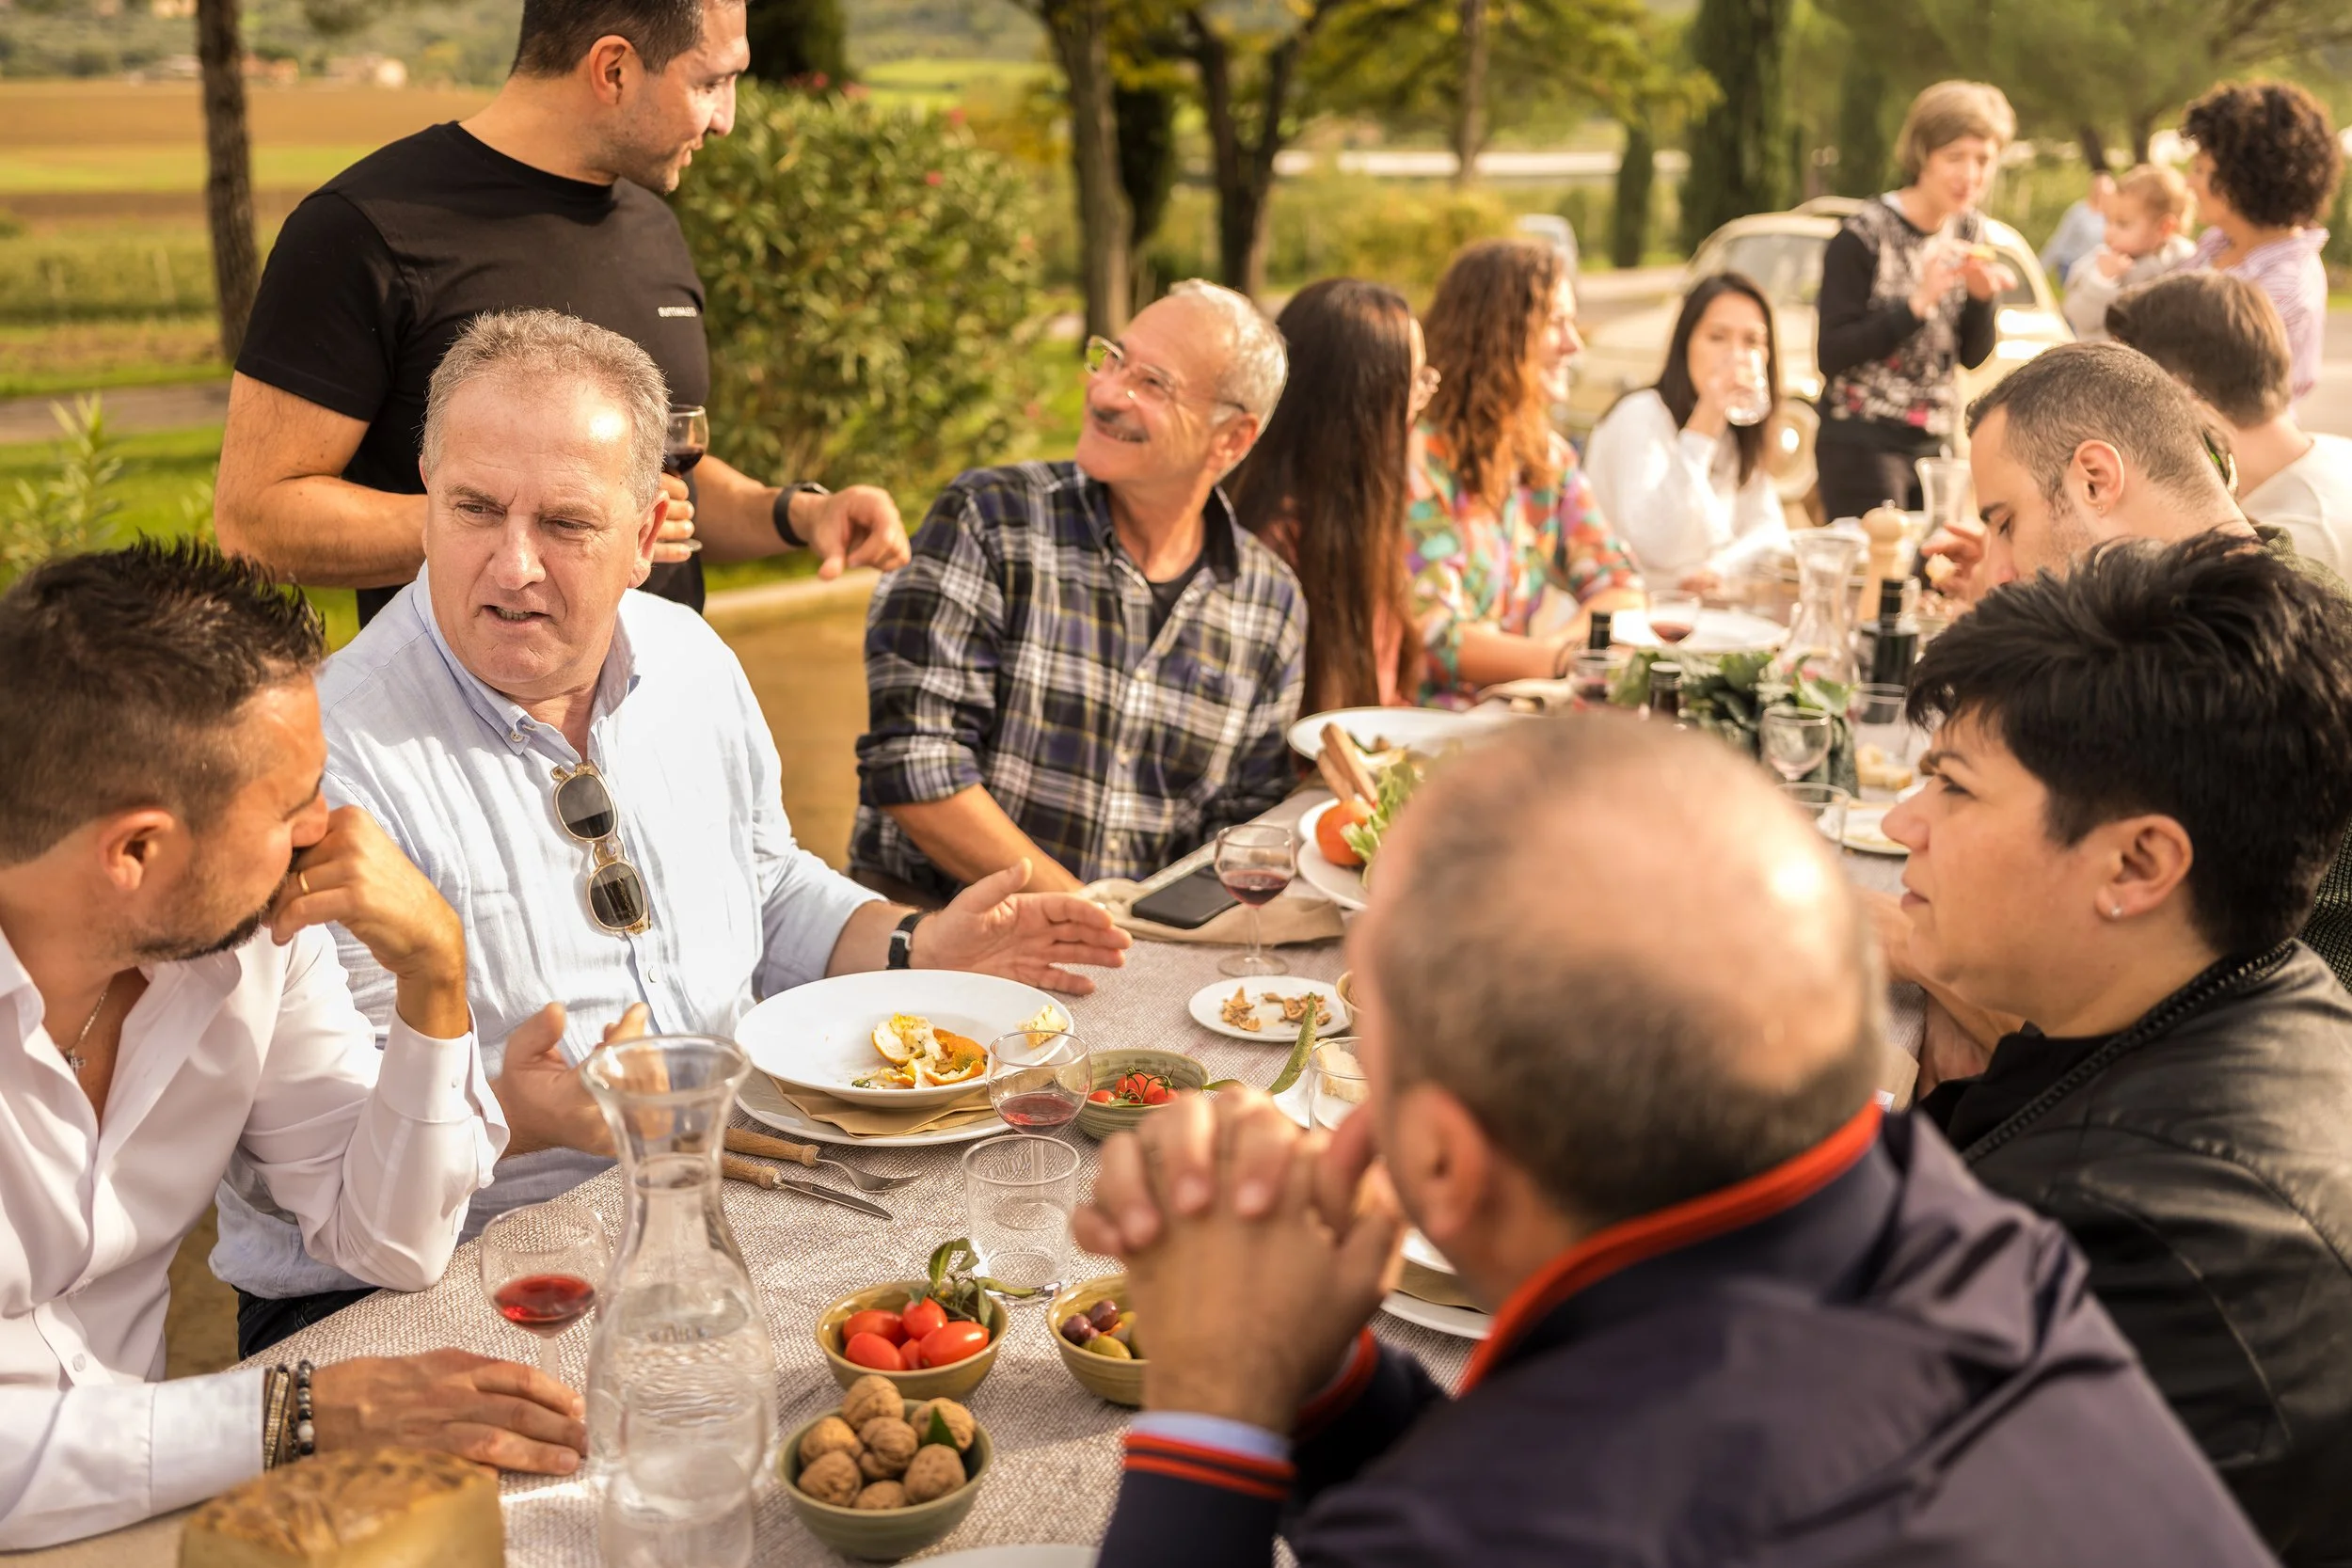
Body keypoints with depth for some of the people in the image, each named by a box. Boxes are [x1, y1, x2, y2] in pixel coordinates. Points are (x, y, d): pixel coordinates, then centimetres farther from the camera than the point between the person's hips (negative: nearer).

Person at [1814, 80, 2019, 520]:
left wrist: (1982, 297, -10)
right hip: (1863, 445, -6)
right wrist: (1919, 303, -24)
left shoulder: (1968, 231, 6)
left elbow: (1974, 357, 9)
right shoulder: (1864, 236, -13)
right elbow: (1831, 353, -17)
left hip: (1935, 441, 6)